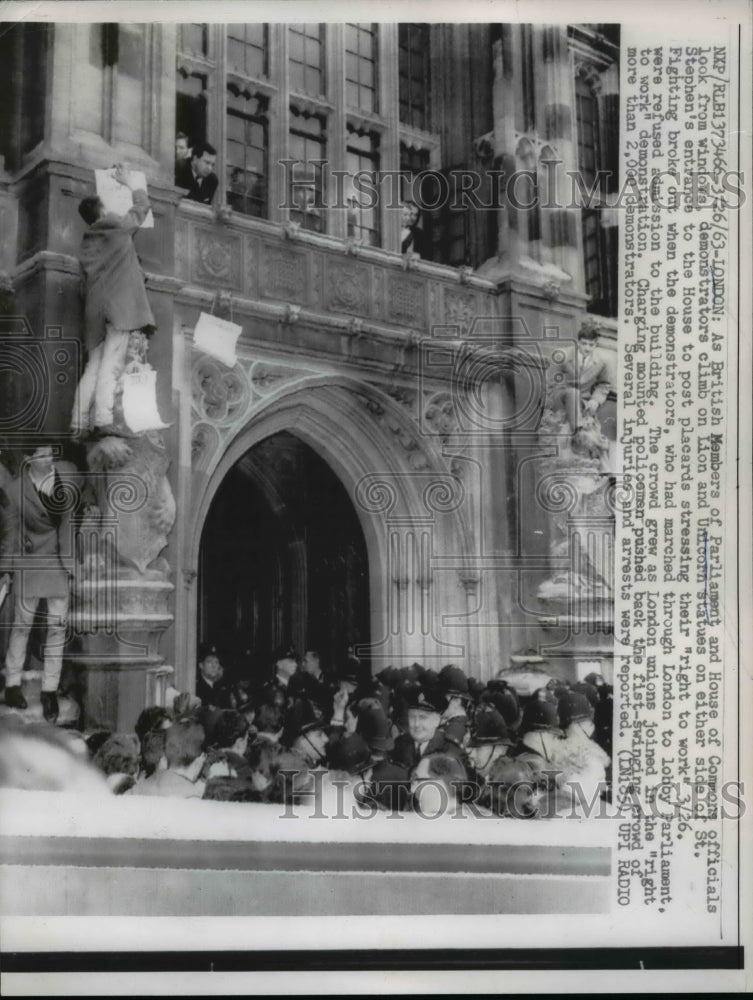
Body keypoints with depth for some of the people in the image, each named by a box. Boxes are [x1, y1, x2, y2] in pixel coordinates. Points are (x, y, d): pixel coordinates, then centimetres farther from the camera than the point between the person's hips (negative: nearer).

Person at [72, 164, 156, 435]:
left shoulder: (86, 243, 19)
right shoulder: (119, 226, 6)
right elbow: (142, 205, 20)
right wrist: (129, 182, 35)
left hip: (95, 308, 6)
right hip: (120, 304, -6)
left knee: (93, 366, 6)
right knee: (110, 366, -14)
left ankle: (79, 423, -4)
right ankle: (103, 420, -24)